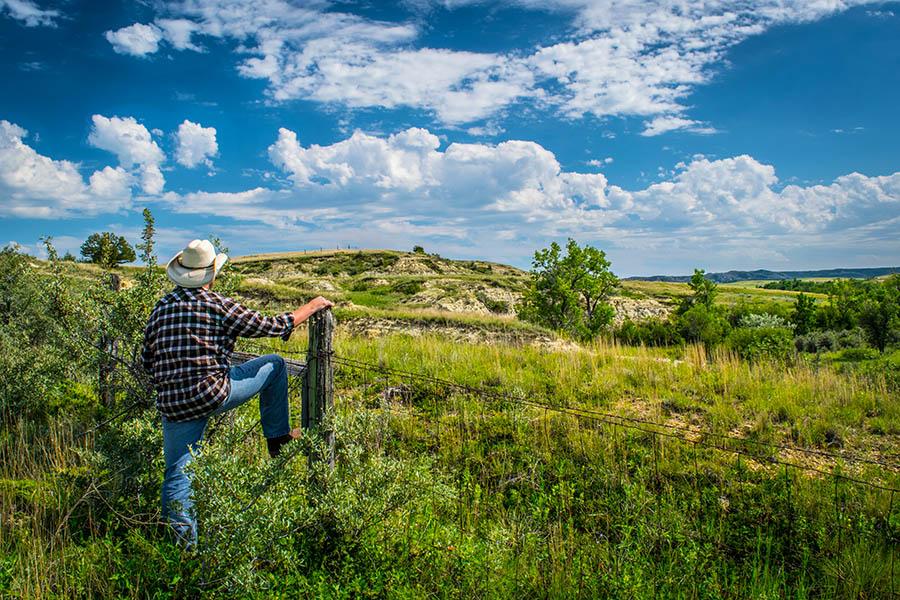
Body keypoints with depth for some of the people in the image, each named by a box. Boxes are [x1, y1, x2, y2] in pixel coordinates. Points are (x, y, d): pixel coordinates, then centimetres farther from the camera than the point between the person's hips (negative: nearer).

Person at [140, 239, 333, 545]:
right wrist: (312, 306, 11)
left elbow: (147, 361, 15)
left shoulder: (161, 308, 10)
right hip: (213, 394, -5)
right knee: (274, 364, 13)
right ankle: (277, 437, 21)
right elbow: (273, 326, -2)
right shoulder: (219, 305, -6)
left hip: (171, 404, 5)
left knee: (177, 475, 13)